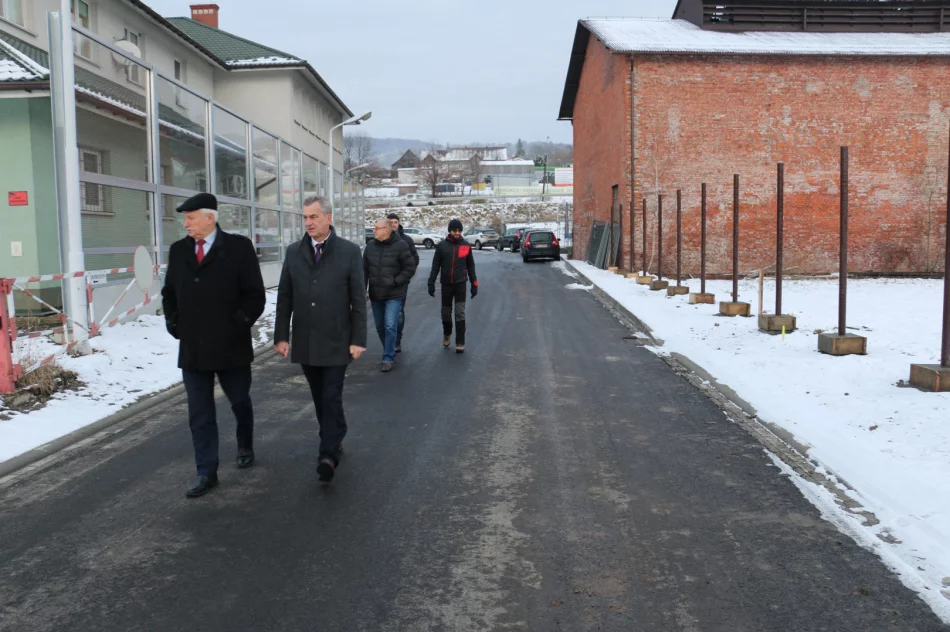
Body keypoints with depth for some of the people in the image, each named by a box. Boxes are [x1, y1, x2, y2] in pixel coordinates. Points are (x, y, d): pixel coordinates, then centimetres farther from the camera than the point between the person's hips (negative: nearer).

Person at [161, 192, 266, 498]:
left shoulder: (239, 247, -7)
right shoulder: (178, 250, 7)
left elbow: (254, 295, -8)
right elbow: (169, 293, 15)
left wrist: (239, 325, -14)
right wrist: (174, 324, 3)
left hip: (230, 347, -3)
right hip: (192, 349, 3)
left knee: (240, 403, 16)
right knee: (200, 414, 4)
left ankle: (245, 447, 42)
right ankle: (206, 473, 12)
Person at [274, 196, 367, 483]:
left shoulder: (349, 251, -4)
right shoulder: (294, 252, 6)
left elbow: (358, 298, -4)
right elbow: (284, 297, 8)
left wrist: (358, 339, -8)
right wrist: (281, 336, 3)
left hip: (336, 343, -4)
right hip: (305, 342, 4)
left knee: (332, 399, -6)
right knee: (319, 399, 13)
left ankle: (328, 455, -3)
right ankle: (334, 440, 29)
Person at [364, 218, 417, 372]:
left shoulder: (400, 246, -11)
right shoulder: (370, 246, 3)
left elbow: (410, 268, -8)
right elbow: (364, 270, 8)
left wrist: (395, 281, -13)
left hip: (394, 295, -5)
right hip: (375, 294, 5)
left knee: (390, 326, -11)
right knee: (380, 327, 13)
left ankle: (388, 358, -1)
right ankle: (390, 352, 32)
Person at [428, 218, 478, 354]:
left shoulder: (466, 246, 0)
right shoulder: (441, 245, -2)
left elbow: (470, 266, 6)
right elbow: (435, 265, 2)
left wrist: (474, 284, 4)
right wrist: (431, 283, -3)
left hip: (460, 284, -1)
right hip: (446, 284, 1)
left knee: (460, 314, -5)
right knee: (446, 313, 12)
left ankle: (460, 343, -2)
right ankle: (447, 334, 38)